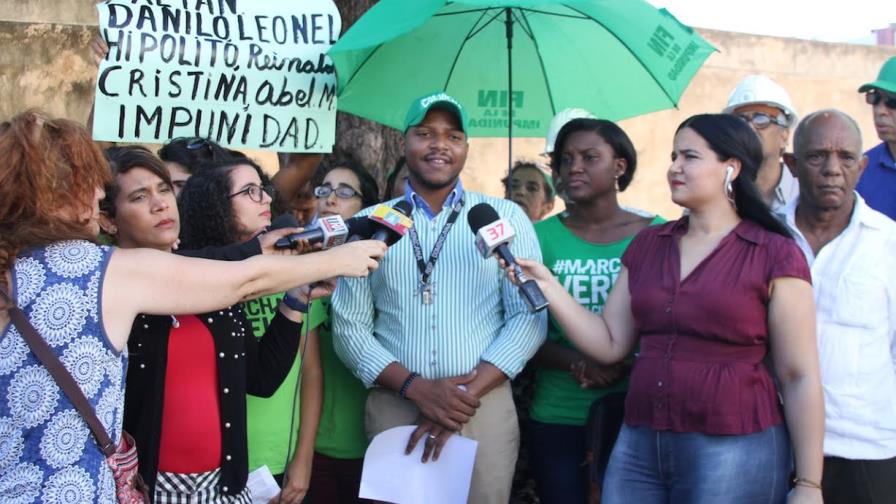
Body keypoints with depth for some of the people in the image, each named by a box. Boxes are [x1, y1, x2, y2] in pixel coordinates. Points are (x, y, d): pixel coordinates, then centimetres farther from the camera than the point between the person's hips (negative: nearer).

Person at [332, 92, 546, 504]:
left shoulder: (505, 218, 4)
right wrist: (416, 388, -12)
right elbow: (349, 327, 3)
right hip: (393, 410, 1)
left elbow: (529, 317, -2)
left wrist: (467, 394, -12)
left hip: (484, 409, -1)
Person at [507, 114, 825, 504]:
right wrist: (548, 288, -3)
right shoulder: (647, 245, 10)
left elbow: (799, 377, -5)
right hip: (639, 444, 5)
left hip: (734, 450, -4)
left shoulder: (774, 256, -5)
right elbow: (610, 344, 9)